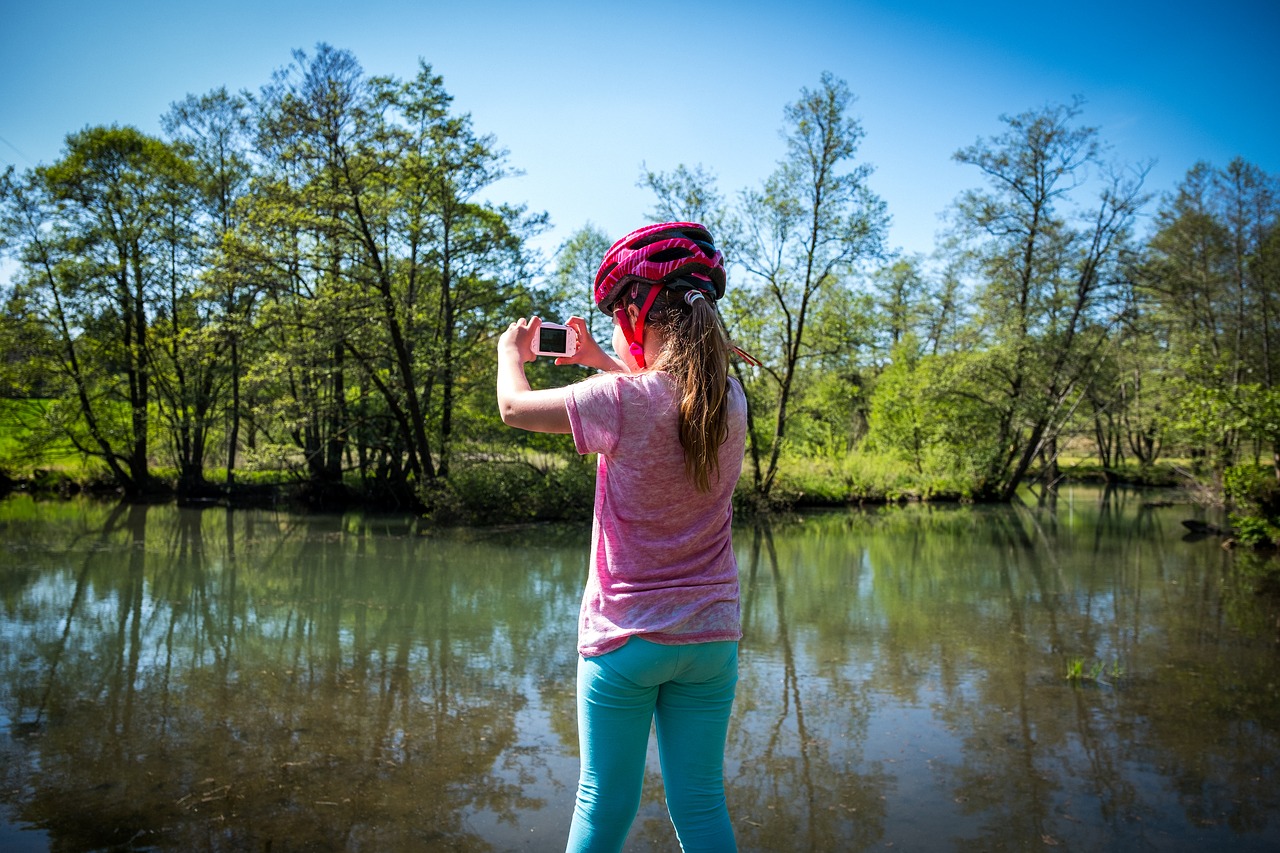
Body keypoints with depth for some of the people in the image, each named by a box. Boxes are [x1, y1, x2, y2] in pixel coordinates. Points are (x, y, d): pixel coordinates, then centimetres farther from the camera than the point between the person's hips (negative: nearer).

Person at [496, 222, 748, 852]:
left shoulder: (620, 399, -17)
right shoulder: (729, 399, -1)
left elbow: (514, 407, -2)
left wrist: (512, 352, 18)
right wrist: (602, 361, 25)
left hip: (625, 639, -4)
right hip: (711, 637, 5)